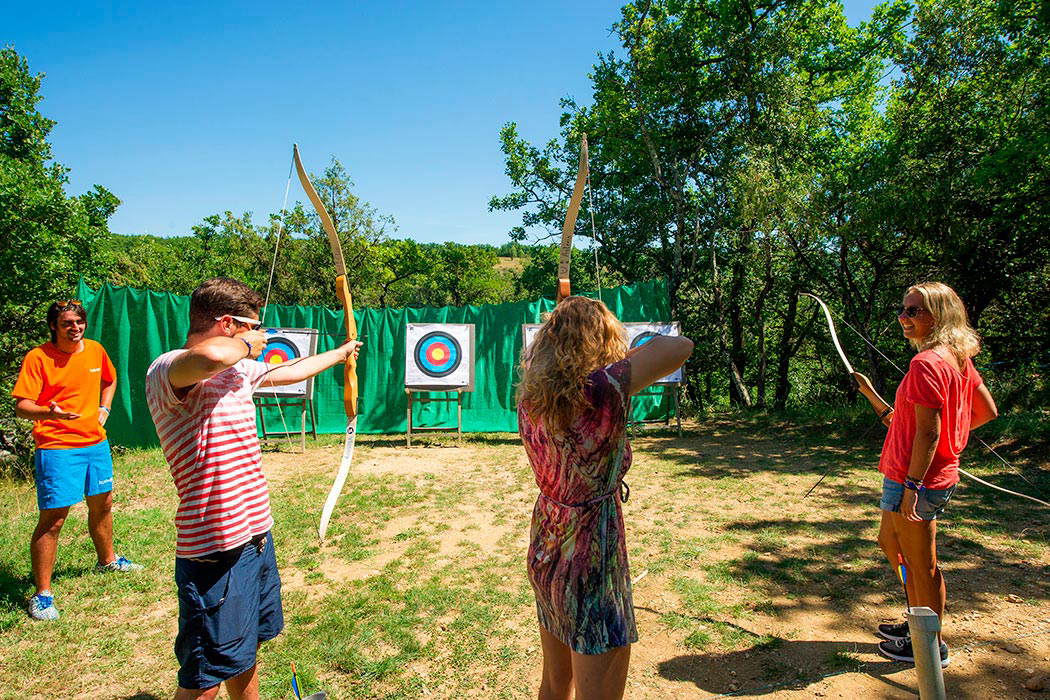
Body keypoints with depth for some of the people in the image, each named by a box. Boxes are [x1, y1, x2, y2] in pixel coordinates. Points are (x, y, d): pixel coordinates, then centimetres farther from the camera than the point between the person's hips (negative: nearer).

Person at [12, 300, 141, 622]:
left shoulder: (96, 350, 5)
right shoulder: (37, 357, -12)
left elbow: (110, 380, 25)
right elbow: (21, 406, -16)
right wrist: (49, 412, -35)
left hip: (96, 442, 6)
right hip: (56, 447, -6)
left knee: (102, 504, 20)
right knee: (52, 518, -5)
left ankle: (107, 559, 42)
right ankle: (42, 593, 8)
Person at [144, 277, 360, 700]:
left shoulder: (237, 369, 9)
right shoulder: (167, 372, -20)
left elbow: (288, 373, 27)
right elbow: (211, 355, -44)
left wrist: (338, 354, 41)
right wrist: (245, 344, -21)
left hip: (255, 536, 9)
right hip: (213, 552, -9)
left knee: (245, 651, 26)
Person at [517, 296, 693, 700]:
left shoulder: (531, 397, -5)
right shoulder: (599, 392, -25)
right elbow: (680, 347, -20)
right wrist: (626, 358, -5)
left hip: (543, 557, 7)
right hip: (591, 567, -7)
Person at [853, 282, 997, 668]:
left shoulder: (927, 364, -22)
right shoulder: (959, 359, 7)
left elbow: (927, 433, -23)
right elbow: (987, 410, 15)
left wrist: (912, 485, -20)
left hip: (916, 479, -10)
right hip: (941, 474, 10)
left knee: (920, 563, 7)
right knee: (891, 544, 24)